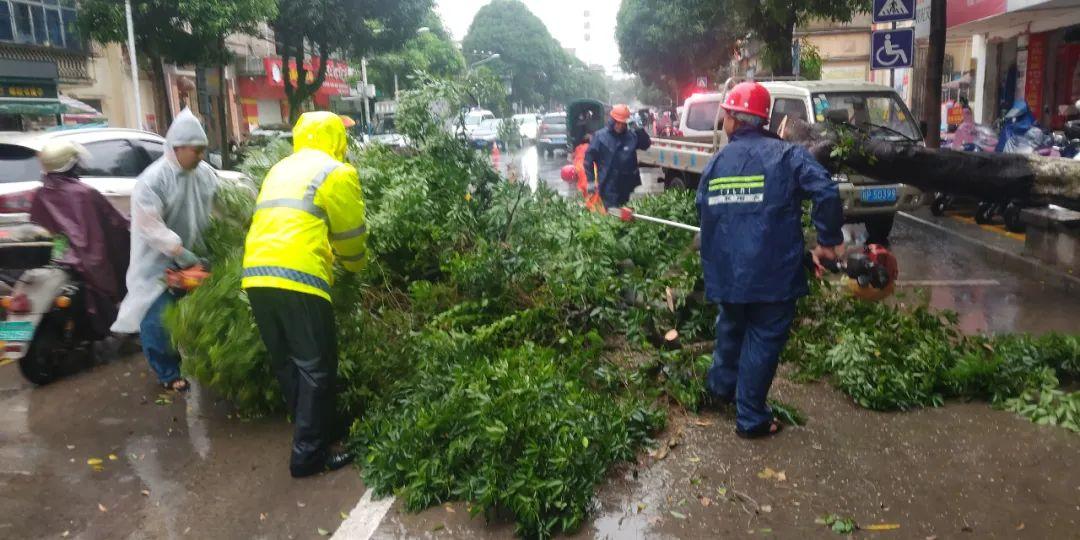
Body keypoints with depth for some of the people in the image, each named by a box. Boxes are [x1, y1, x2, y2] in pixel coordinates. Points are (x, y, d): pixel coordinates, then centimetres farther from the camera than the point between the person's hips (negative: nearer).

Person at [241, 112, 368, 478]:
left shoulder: (280, 169, 25)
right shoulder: (337, 172, 3)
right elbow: (350, 234, 8)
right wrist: (355, 265, 29)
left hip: (255, 275, 7)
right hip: (297, 277, -7)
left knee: (285, 363, 18)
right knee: (316, 367, 2)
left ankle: (310, 434, 30)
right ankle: (309, 454, 7)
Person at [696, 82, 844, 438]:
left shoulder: (716, 162, 5)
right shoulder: (786, 154, -6)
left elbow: (703, 212, 10)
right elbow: (826, 192, -21)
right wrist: (829, 241, -9)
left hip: (726, 273, 4)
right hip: (773, 274, -4)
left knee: (730, 330, 27)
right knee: (763, 341, 8)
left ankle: (720, 389, 45)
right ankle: (751, 419, 18)